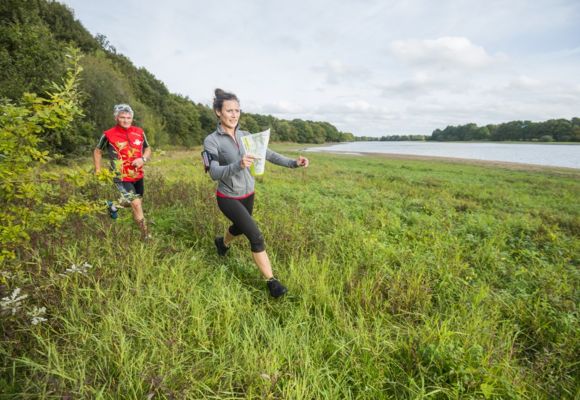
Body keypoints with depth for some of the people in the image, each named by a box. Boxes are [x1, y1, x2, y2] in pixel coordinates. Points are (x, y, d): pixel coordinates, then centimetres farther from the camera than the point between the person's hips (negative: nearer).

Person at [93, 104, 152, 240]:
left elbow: (147, 149, 14)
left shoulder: (139, 132, 1)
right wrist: (98, 171, 3)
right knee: (136, 204, -16)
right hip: (121, 177, -5)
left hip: (138, 176, 5)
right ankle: (146, 235, -7)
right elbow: (97, 151, 7)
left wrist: (143, 159, -7)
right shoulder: (108, 135, -8)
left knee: (137, 204, 17)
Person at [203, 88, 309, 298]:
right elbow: (214, 173, -29)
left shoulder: (245, 136, -4)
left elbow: (267, 154, -6)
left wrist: (293, 163, -18)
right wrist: (238, 165, -46)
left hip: (248, 194, 6)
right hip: (228, 198, -5)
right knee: (256, 237, -12)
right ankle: (271, 281, 3)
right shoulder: (211, 140, -18)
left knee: (240, 227, 27)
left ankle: (222, 243, 62)